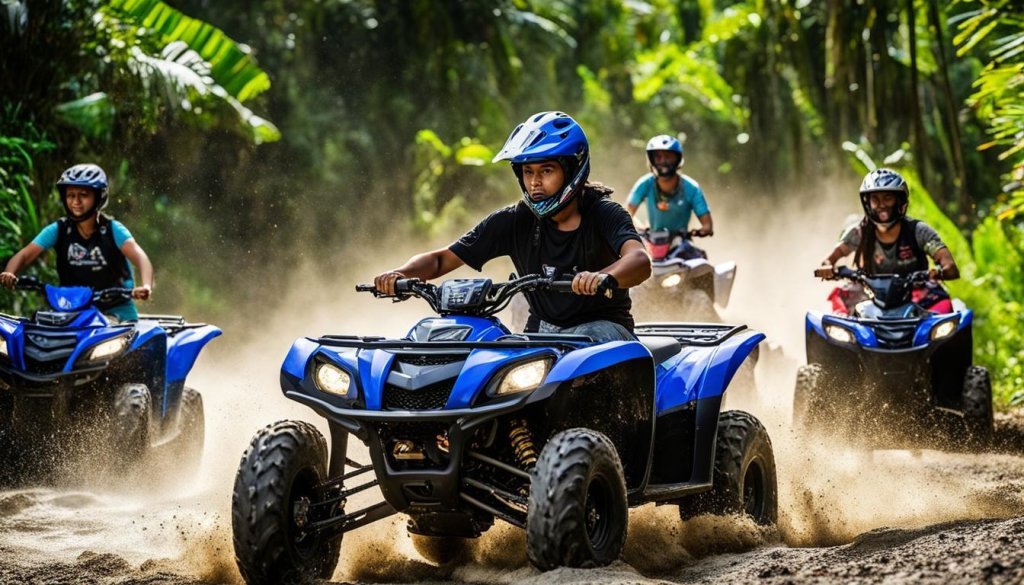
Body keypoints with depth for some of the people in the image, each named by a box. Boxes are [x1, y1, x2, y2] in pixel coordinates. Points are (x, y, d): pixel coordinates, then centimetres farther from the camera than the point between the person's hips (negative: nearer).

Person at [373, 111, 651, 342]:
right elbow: (442, 259, 3)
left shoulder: (603, 214, -10)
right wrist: (400, 274, -20)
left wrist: (604, 278, -55)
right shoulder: (514, 221, 2)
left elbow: (639, 260, -31)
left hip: (602, 325, -4)